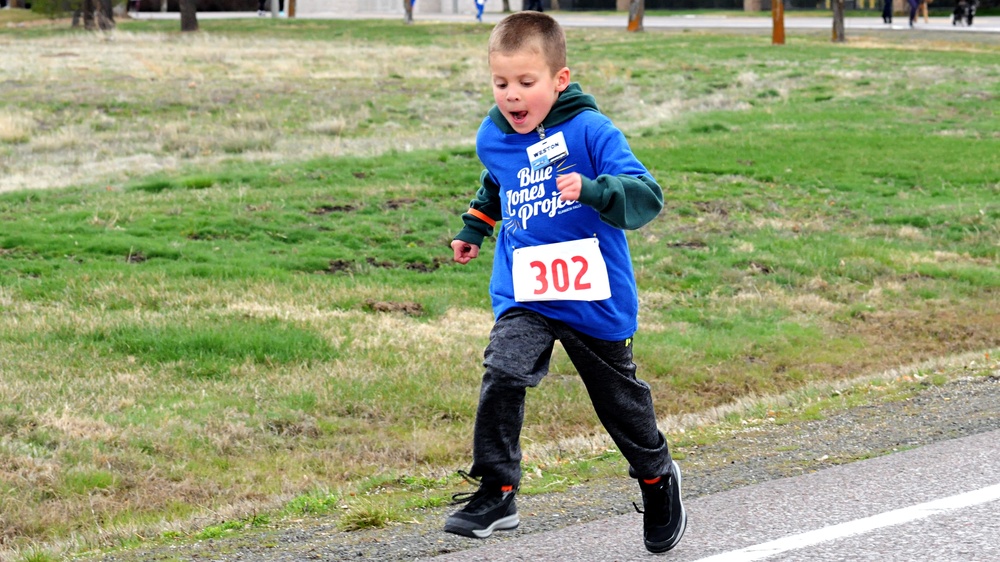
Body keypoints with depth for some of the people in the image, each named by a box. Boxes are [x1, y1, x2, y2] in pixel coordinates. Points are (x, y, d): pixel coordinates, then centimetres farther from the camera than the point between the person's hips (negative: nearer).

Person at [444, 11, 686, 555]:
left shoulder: (589, 131, -17)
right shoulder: (492, 138, 1)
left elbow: (646, 196, -26)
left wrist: (592, 191, -41)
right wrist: (473, 228, 21)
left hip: (595, 297, -3)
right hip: (522, 294, 3)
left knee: (618, 397, 13)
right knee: (502, 373, -22)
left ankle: (657, 478, 41)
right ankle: (496, 493, -15)